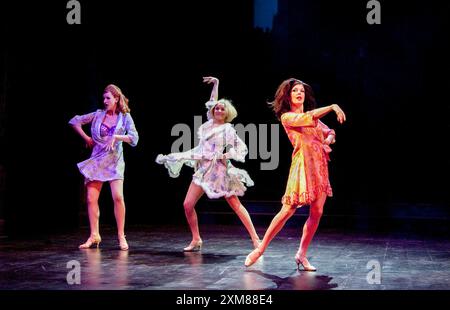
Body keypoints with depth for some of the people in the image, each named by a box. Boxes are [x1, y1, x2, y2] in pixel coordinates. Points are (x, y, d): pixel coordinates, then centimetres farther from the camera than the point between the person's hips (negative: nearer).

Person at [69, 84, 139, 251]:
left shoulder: (125, 117, 0)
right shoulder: (98, 114, 4)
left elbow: (134, 138, -10)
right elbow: (74, 121, 9)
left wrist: (116, 137, -18)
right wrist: (86, 138, 5)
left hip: (114, 161, -2)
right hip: (96, 160, 3)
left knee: (118, 197, -17)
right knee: (91, 198, -2)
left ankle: (121, 236, -6)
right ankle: (94, 236, 10)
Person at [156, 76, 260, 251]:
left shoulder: (227, 128, -2)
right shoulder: (209, 123, 12)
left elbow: (242, 148, -2)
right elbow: (211, 103, 28)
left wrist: (227, 155, -14)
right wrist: (215, 84, 29)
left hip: (219, 170, -6)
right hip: (203, 170, 6)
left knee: (236, 206, -8)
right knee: (188, 204, -2)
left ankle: (255, 239, -5)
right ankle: (196, 240, 10)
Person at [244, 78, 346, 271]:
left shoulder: (312, 115, 20)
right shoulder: (287, 117, 0)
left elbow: (329, 132, 24)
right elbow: (306, 118, -16)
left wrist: (329, 138, 1)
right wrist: (332, 107, -19)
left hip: (320, 165, 6)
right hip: (303, 163, -6)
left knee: (317, 212, 1)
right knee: (288, 210, -10)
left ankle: (301, 255, 10)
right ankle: (260, 249, 1)